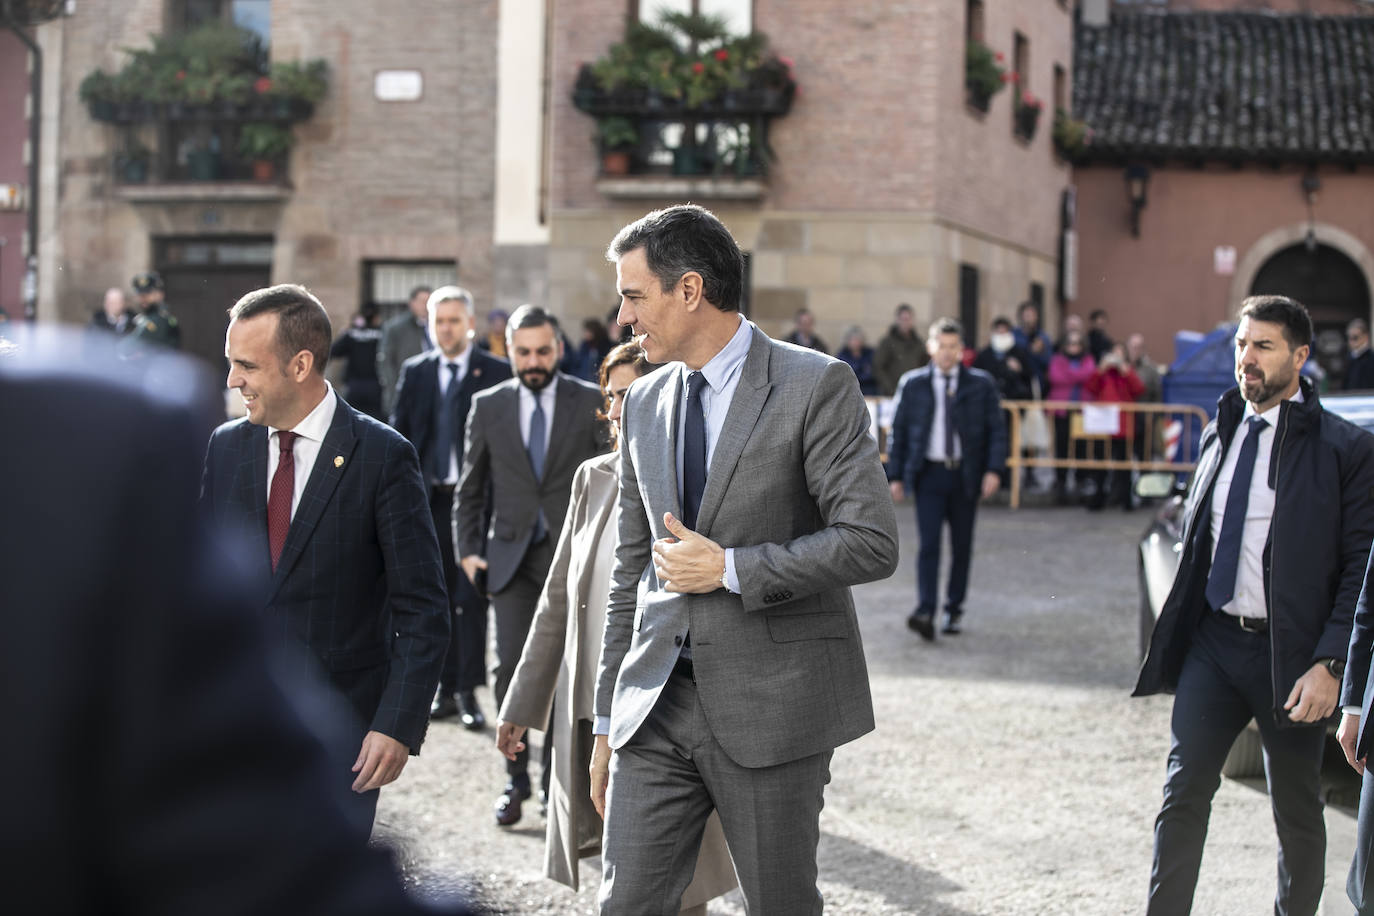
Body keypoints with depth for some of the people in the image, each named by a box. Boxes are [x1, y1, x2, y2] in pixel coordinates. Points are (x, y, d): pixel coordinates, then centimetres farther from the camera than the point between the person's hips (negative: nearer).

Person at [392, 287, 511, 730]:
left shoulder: (496, 373, -1)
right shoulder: (414, 372, 9)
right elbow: (399, 434, 11)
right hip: (428, 499, 4)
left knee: (471, 597, -5)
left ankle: (468, 692, 1)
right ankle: (446, 688, 16)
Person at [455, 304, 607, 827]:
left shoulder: (591, 404, 1)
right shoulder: (488, 407, 6)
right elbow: (470, 489, 12)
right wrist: (467, 550, 3)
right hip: (513, 556, 1)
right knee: (511, 668, -7)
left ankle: (557, 780, 13)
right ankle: (517, 779, 6)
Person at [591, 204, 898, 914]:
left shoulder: (815, 385, -8)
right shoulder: (646, 402, 12)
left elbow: (872, 542, -15)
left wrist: (729, 569, -14)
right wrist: (607, 718, 16)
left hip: (770, 699, -5)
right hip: (657, 698, 5)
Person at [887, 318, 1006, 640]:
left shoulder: (981, 384, 3)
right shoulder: (912, 384, 3)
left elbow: (997, 429, 3)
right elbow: (899, 430, 6)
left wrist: (994, 469, -10)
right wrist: (895, 475, 0)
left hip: (966, 475, 1)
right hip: (929, 473, -1)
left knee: (961, 545, 8)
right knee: (929, 543, -11)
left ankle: (954, 610, 18)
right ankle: (925, 611, -18)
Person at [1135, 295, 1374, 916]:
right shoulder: (1219, 434, 10)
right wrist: (1180, 628, 12)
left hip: (1290, 653, -4)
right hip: (1212, 640, 4)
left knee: (1297, 812, 10)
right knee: (1183, 794, 0)